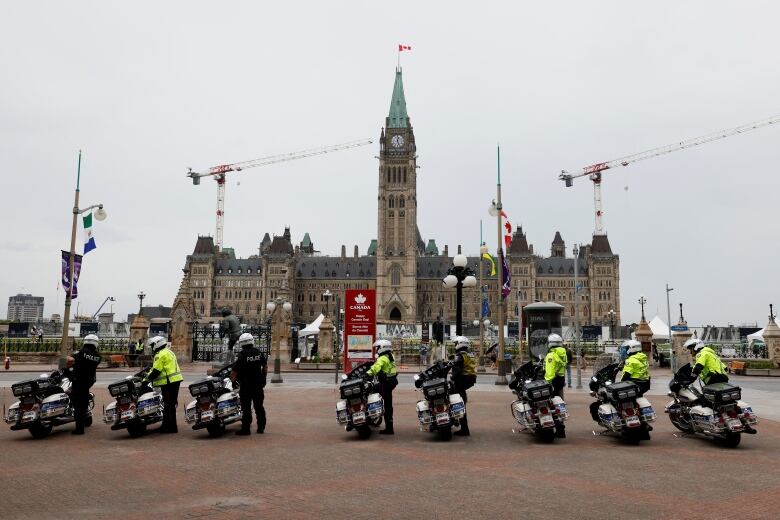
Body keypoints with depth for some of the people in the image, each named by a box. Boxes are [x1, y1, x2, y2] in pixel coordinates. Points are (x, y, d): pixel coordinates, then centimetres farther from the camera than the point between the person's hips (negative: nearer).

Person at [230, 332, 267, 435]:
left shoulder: (242, 355, -15)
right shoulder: (259, 353, 3)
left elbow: (234, 371, -14)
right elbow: (265, 366, 12)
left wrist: (231, 379, 3)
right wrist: (263, 378, 22)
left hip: (246, 385, -5)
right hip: (258, 385, 5)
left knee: (246, 407, 2)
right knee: (259, 406, 13)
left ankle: (246, 428, 4)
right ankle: (261, 427, 18)